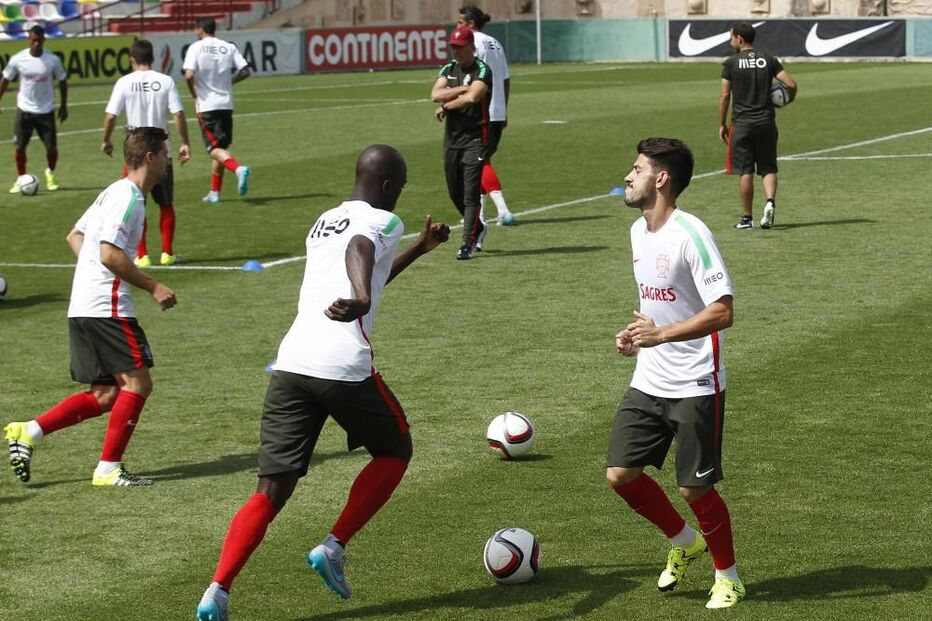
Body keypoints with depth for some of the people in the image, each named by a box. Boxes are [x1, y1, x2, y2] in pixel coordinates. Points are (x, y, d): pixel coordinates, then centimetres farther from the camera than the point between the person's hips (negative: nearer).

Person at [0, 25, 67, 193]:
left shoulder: (53, 60, -8)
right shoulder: (17, 59, -7)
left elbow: (62, 81, 6)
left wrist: (64, 105, 8)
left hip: (46, 111, 0)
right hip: (24, 110, 0)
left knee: (52, 147, 0)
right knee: (20, 147, -3)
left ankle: (51, 173, 29)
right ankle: (21, 179, 16)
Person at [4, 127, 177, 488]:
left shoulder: (114, 193, 19)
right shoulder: (128, 197, -12)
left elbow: (75, 236, 27)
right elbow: (110, 253, -21)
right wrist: (152, 286, -15)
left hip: (83, 307, 10)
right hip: (106, 307, -10)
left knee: (106, 394, 10)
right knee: (137, 382, -6)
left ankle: (29, 432, 5)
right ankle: (108, 469, -5)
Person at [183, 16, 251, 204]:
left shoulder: (196, 47, -7)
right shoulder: (229, 47, 4)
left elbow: (189, 75, -18)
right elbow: (245, 71, -1)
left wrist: (194, 95, -1)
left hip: (206, 105, -5)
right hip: (226, 104, 5)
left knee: (215, 149, -6)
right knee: (220, 146, 15)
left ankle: (238, 169, -34)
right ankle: (214, 192, 19)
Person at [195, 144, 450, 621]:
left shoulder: (324, 221, 27)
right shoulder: (382, 221, 4)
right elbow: (359, 250, -23)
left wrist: (419, 249, 53)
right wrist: (360, 300, -43)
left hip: (290, 364, 6)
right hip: (345, 366, -6)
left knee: (272, 491, 5)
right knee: (394, 451, 21)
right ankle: (333, 547, 8)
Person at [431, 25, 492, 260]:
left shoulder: (482, 71, -7)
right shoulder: (448, 70, 12)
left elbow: (472, 98, -24)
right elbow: (435, 94, -5)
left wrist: (445, 107, -10)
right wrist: (463, 89, -14)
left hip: (474, 137, -7)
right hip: (451, 137, 7)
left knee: (471, 193, -10)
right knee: (455, 192, 14)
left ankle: (467, 244, -10)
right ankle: (477, 228, 37)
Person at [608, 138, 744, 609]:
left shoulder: (690, 234, -17)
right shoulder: (638, 231, 9)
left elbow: (722, 312, -22)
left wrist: (661, 334, -29)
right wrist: (636, 334, 6)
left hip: (695, 386, -8)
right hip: (648, 383, 8)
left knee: (695, 488, -2)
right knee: (620, 474, 2)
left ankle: (728, 577, 20)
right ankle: (684, 542, 25)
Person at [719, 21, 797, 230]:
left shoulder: (731, 62, -4)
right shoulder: (768, 60, 4)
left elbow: (725, 96, -5)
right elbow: (791, 84, -4)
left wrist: (722, 124, 4)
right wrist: (788, 99, 18)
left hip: (742, 123, -2)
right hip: (766, 122, 2)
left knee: (746, 172, 2)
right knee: (768, 168, 10)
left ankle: (747, 218, 6)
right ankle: (770, 202, -15)